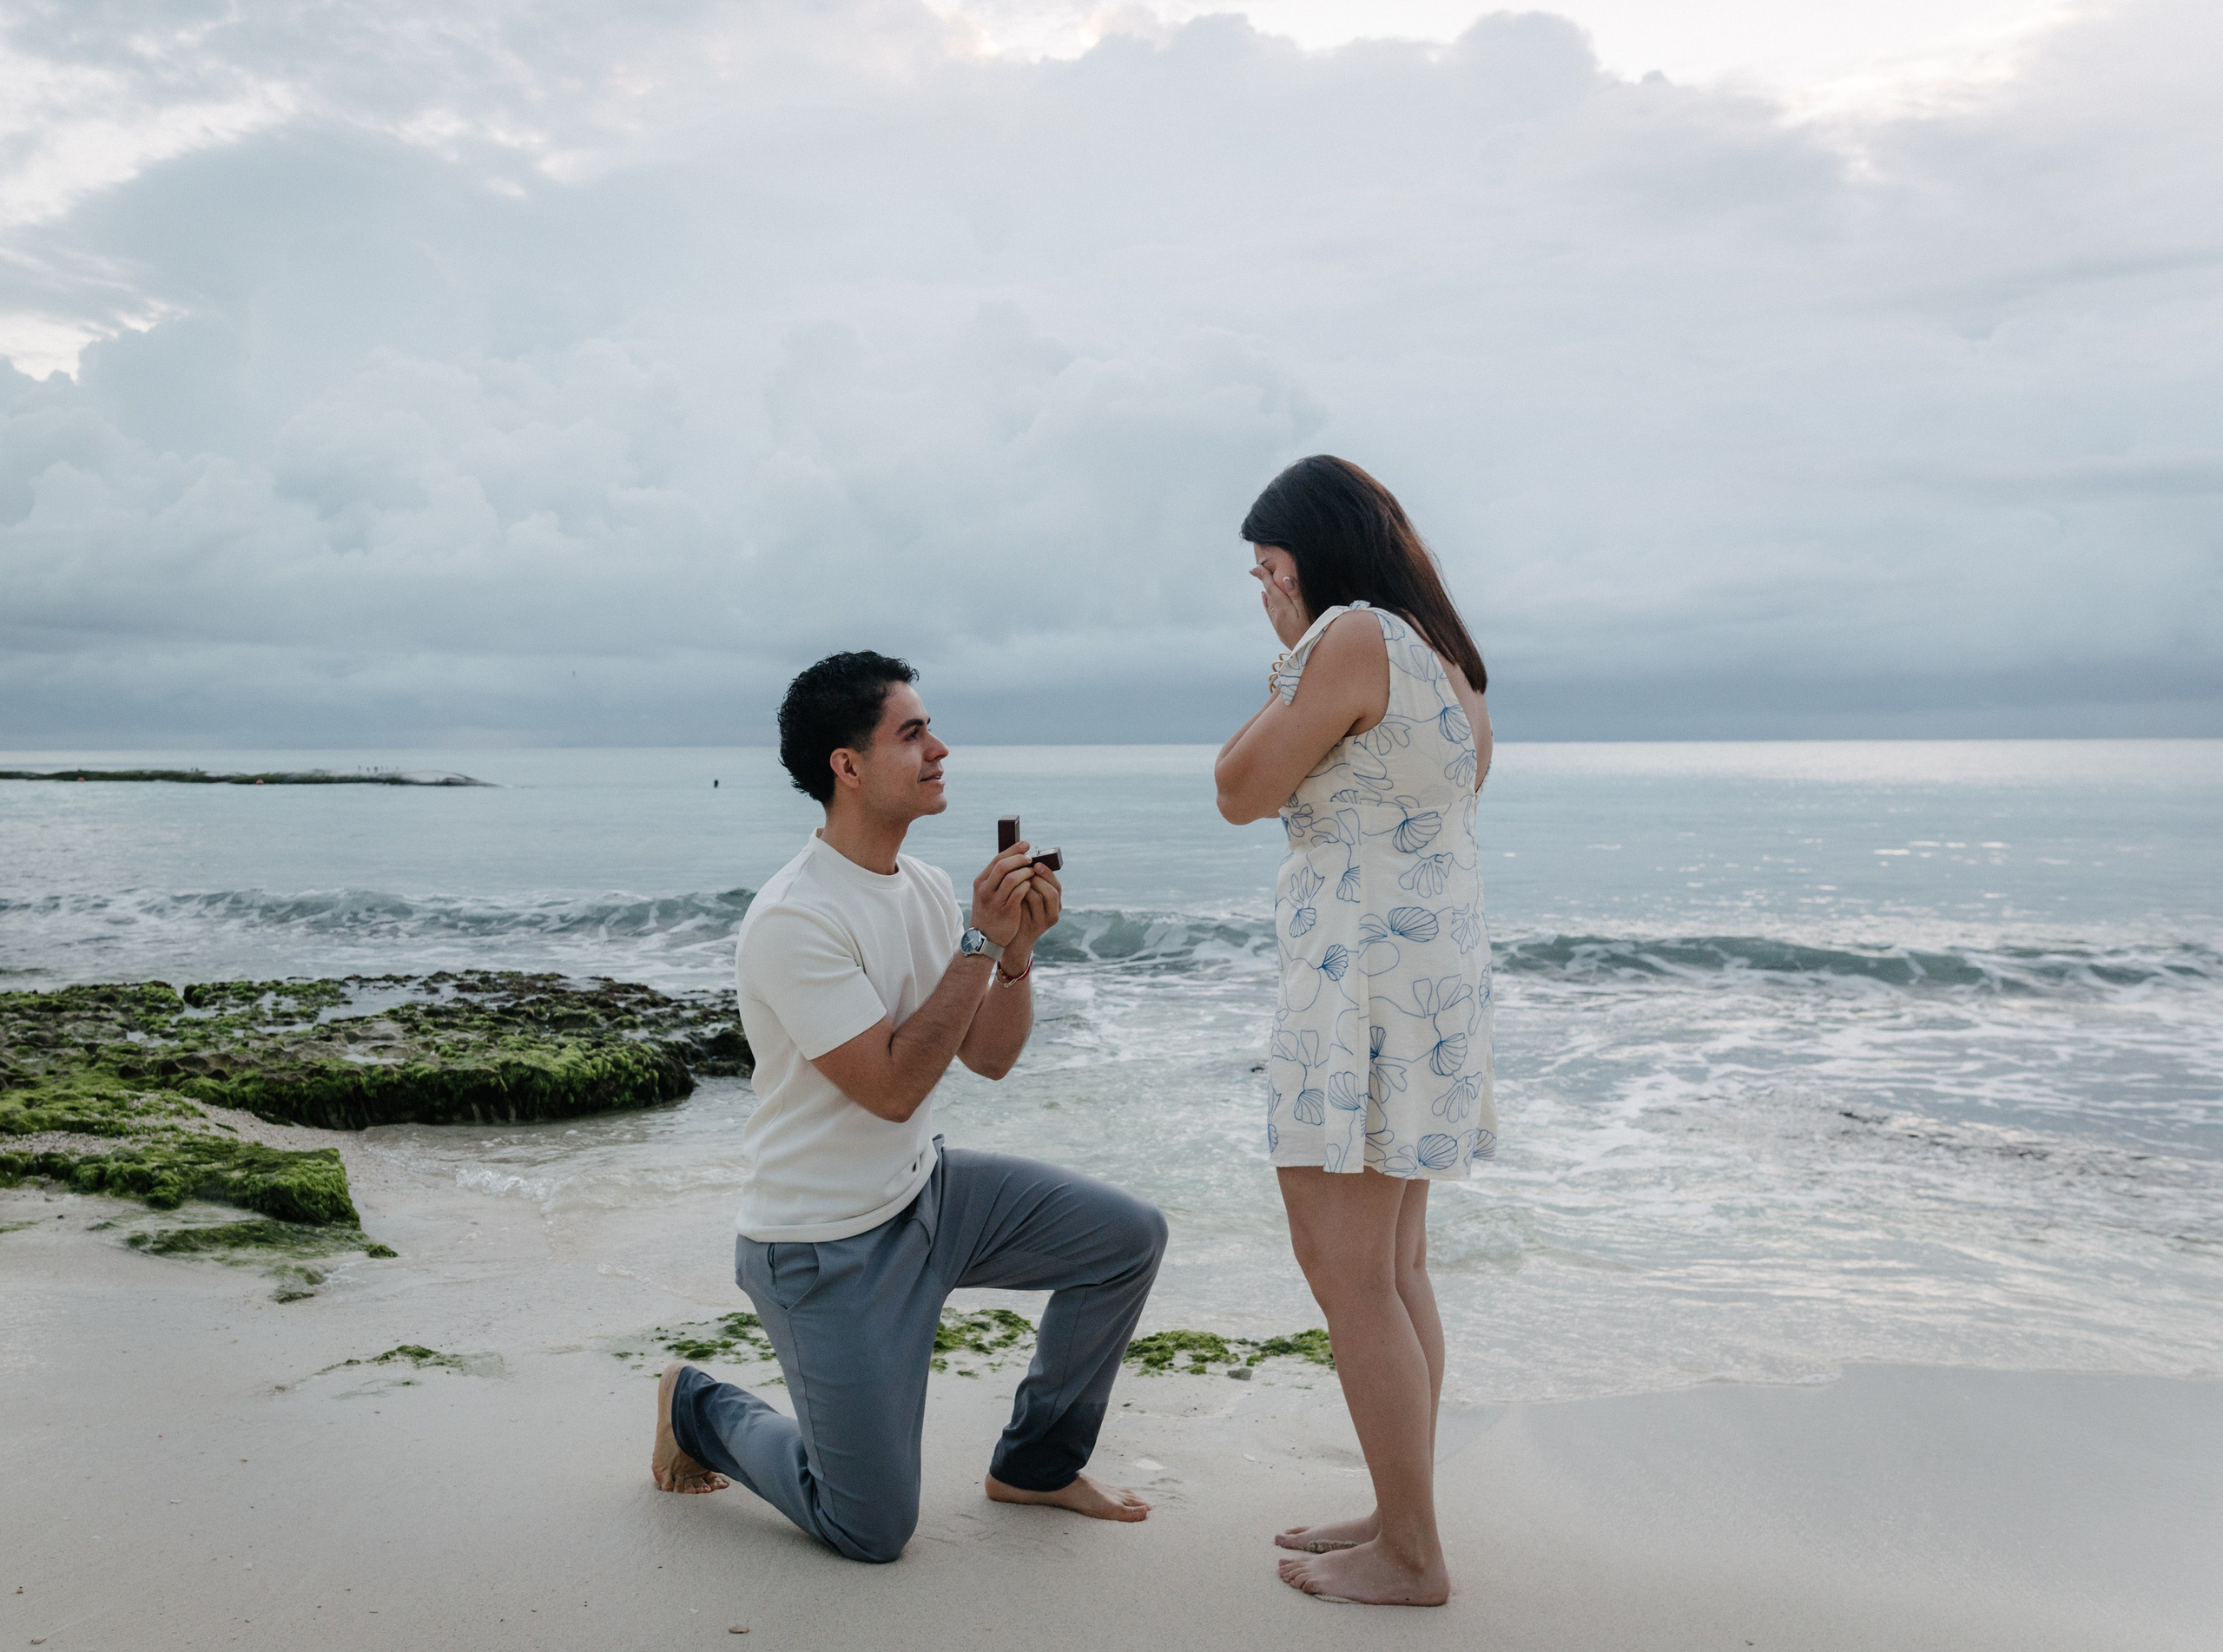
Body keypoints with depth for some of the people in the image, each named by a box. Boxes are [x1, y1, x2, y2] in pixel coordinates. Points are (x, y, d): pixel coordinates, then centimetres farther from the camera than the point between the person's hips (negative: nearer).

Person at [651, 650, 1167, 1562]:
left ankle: (1036, 1463, 17)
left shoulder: (924, 886, 1)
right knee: (873, 1532, 0)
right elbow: (892, 1088, -26)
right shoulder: (793, 920, -25)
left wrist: (1019, 949, -14)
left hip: (925, 1190, 8)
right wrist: (982, 942, -26)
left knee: (1129, 1236, -1)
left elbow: (990, 1057, 3)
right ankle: (700, 1409, 26)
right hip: (828, 1249, -7)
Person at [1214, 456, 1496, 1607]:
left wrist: (1290, 657, -3)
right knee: (1394, 1266, 16)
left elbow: (1241, 791, -11)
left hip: (1362, 977, -10)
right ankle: (1402, 1521, 27)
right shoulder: (1443, 652, 14)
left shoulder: (1352, 636, -14)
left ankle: (1409, 1557, 10)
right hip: (1440, 964, 10)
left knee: (1345, 1270, -1)